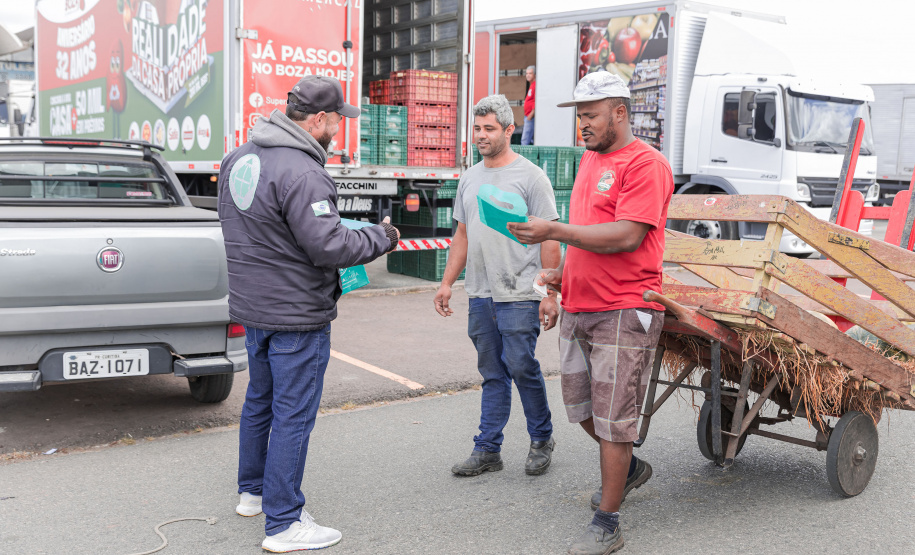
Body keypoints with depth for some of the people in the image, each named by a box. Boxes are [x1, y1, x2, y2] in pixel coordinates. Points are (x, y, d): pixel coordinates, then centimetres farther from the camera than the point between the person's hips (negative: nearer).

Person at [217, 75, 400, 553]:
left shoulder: (239, 158, 7)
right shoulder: (300, 173, -24)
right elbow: (329, 246, -25)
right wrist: (381, 237, -11)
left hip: (251, 306, 9)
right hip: (296, 316, -9)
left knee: (259, 401, 22)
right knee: (293, 416, 0)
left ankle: (253, 492, 38)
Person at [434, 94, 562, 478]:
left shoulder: (530, 176, -5)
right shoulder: (469, 178, 14)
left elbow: (549, 238, -8)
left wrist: (550, 294, -13)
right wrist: (447, 282, 13)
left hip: (519, 295, -6)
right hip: (481, 295, 6)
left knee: (521, 368, -4)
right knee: (493, 374, 10)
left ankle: (542, 439, 17)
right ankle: (488, 450, 15)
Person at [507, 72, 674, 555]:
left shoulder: (645, 163, -12)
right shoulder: (590, 159, 17)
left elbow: (627, 236, -22)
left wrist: (554, 231, -24)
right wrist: (564, 271, 11)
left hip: (622, 312, -9)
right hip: (578, 307, 9)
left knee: (612, 419, -2)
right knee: (580, 407, 18)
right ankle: (629, 468, 43)